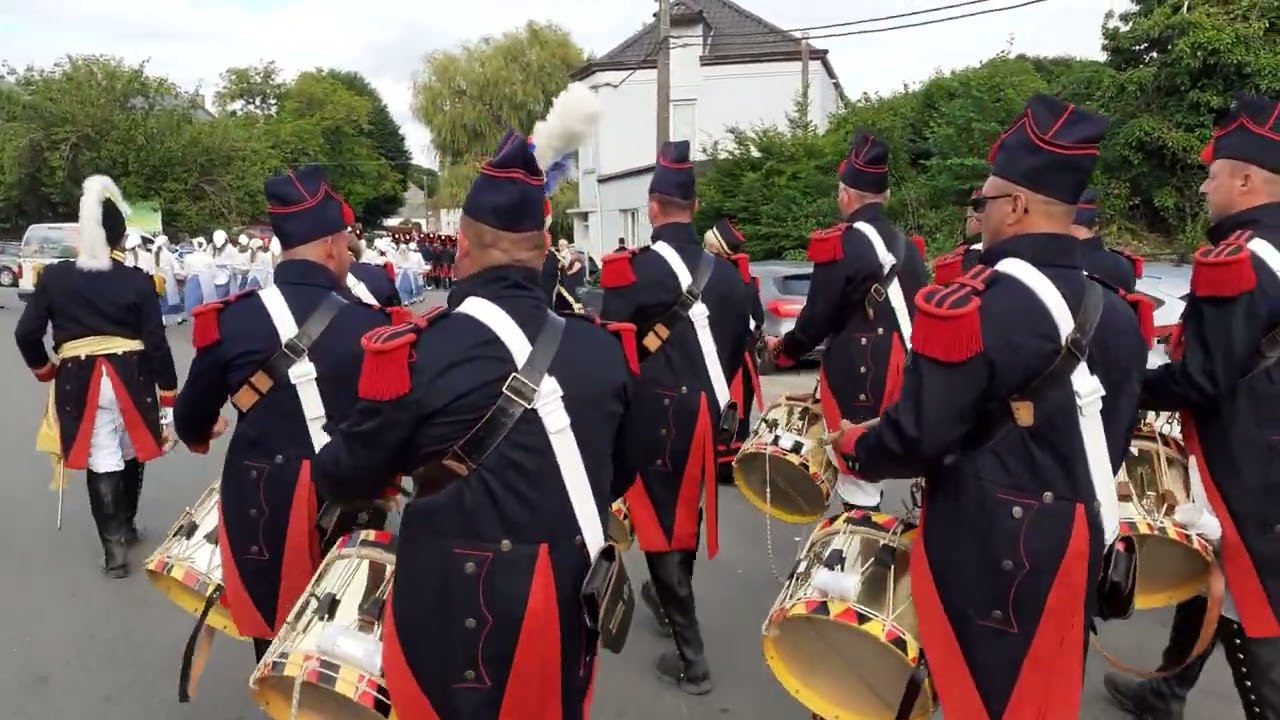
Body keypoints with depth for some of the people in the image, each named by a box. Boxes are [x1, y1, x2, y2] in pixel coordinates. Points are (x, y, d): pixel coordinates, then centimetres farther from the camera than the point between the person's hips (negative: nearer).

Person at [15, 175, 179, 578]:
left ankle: (114, 547, 8)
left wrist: (45, 370, 19)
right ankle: (127, 525, 36)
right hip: (131, 379, 0)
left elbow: (26, 334, -1)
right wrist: (169, 397, 1)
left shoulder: (54, 277, -2)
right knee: (131, 453, 20)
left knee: (103, 463, 6)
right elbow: (157, 344, -7)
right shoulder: (139, 281, -7)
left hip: (79, 383, 0)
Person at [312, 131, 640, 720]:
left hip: (462, 604, -3)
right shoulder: (603, 343, -3)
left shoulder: (417, 350, -15)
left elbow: (347, 476, -1)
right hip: (571, 597, 4)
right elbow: (623, 470, 11)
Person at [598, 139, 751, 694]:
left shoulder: (632, 270, -14)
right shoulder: (727, 272, 2)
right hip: (708, 413, 6)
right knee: (687, 510, 22)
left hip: (655, 415, -5)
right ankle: (667, 599, 45)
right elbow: (738, 348, 10)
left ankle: (691, 656, 9)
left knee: (662, 519, 5)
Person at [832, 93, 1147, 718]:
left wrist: (855, 446, -3)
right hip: (1074, 542, 7)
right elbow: (1111, 442, 11)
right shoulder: (1115, 314, 3)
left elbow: (917, 438, -22)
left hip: (985, 546, -6)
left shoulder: (970, 307, -20)